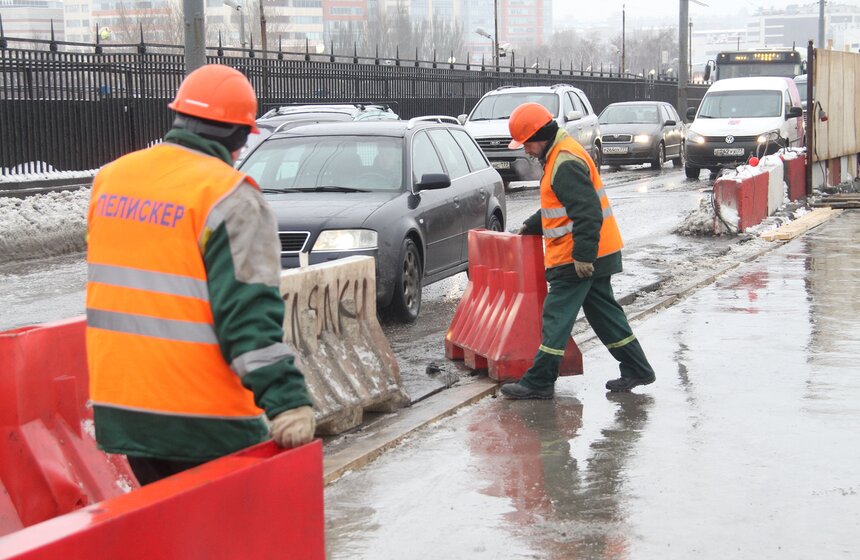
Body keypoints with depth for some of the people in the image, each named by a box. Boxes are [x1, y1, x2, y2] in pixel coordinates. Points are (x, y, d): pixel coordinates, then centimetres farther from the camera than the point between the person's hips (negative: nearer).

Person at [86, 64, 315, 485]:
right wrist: (287, 400, -25)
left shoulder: (110, 178, 9)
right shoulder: (228, 198, -14)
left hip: (117, 403, 7)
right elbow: (248, 313, -22)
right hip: (200, 418, -7)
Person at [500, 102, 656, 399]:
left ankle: (538, 382, 1)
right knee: (603, 312, 16)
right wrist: (532, 226, 29)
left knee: (556, 317, -4)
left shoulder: (565, 163, -20)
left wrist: (583, 255, -25)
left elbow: (588, 212, -25)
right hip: (591, 256, 11)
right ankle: (636, 369, 22)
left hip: (579, 259, -11)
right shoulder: (560, 155, 14)